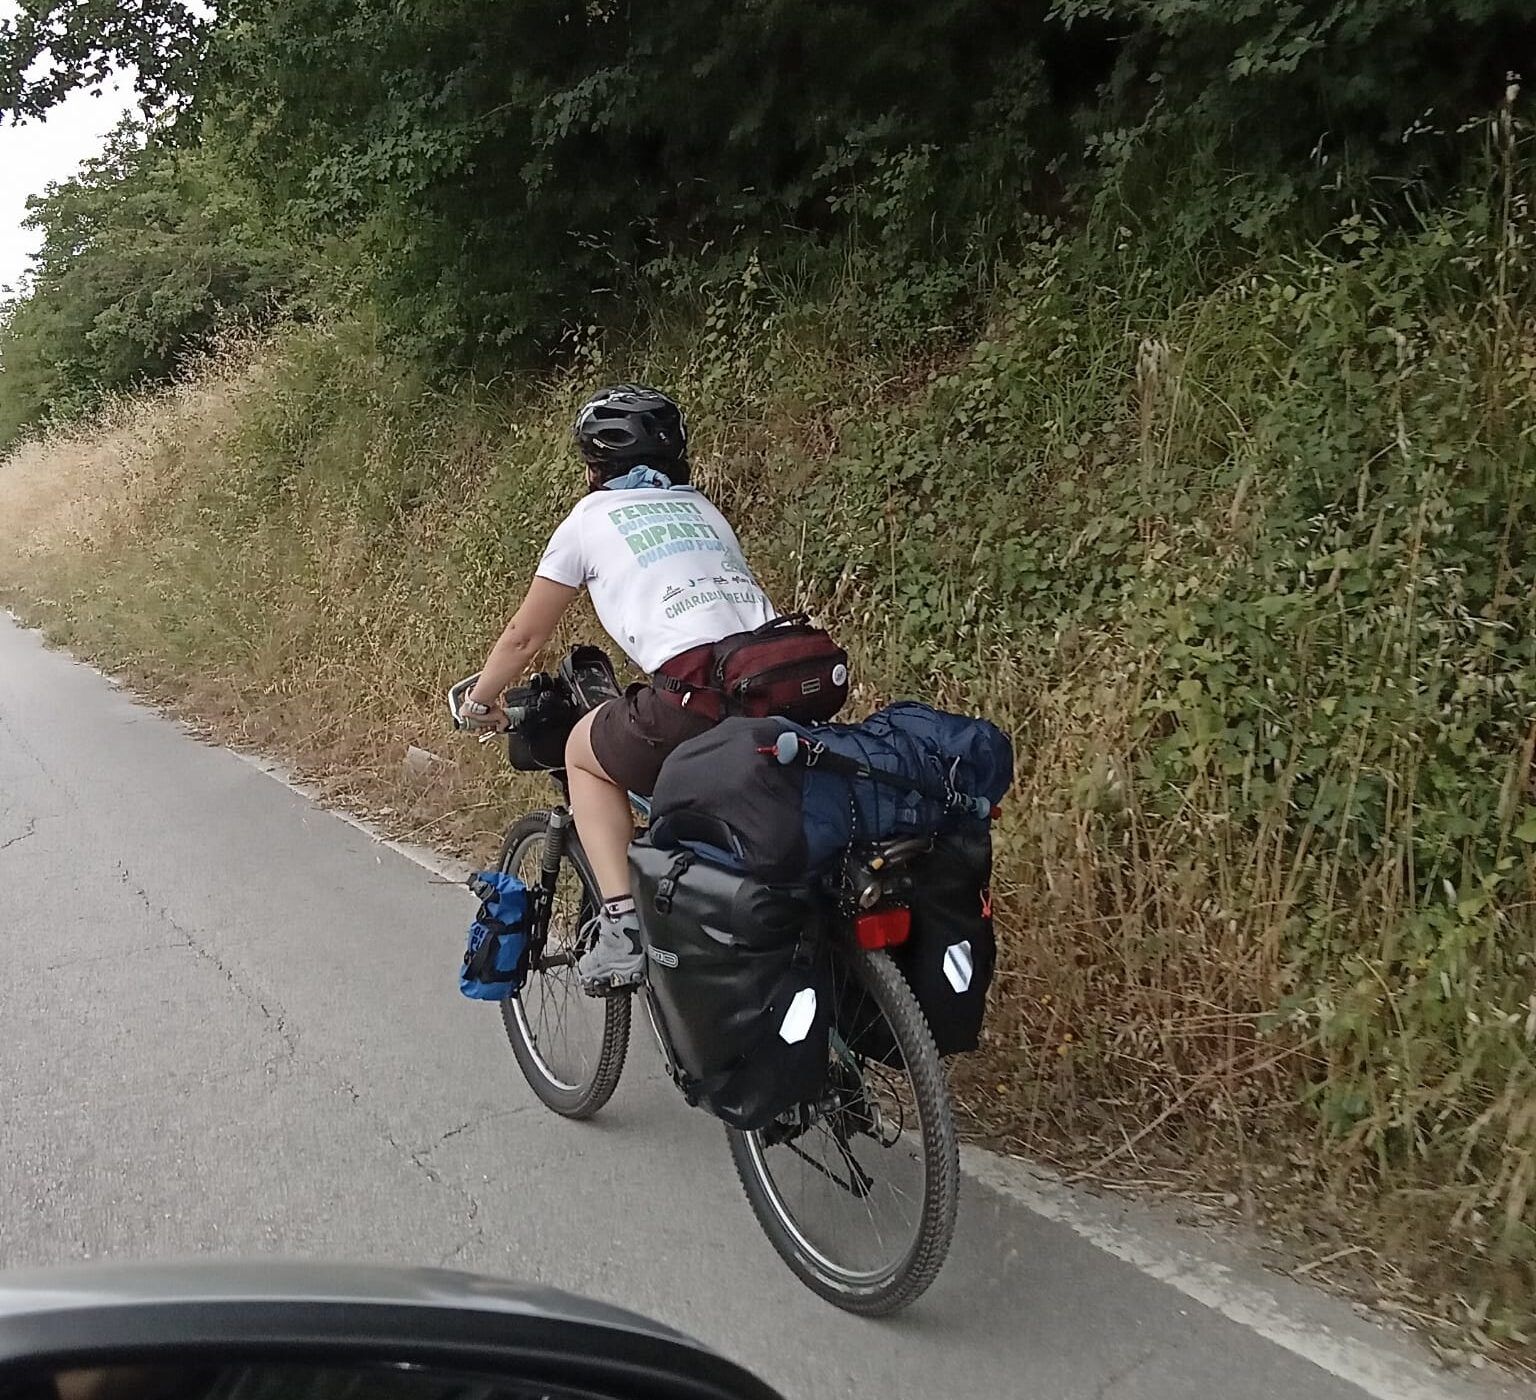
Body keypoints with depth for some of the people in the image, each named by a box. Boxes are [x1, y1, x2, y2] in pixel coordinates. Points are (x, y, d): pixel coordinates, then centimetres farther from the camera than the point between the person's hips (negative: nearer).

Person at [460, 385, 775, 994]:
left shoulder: (591, 517, 16)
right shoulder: (702, 510, 29)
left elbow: (524, 636, 23)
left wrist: (478, 701, 42)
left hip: (699, 699, -5)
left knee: (585, 751, 23)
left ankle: (623, 925, 10)